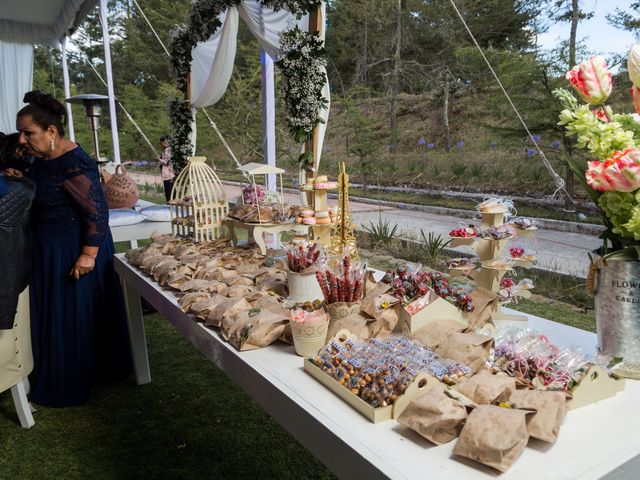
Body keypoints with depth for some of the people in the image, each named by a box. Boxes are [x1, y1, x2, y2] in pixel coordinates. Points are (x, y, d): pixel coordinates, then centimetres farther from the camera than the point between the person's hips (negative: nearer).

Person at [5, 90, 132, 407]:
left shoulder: (73, 165, -22)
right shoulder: (43, 158, 7)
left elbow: (98, 212, -24)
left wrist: (88, 255, -25)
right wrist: (19, 181, 2)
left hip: (73, 252, -9)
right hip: (49, 251, 10)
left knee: (74, 317, 4)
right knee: (54, 315, 19)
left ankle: (72, 386, 23)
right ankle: (57, 377, 38)